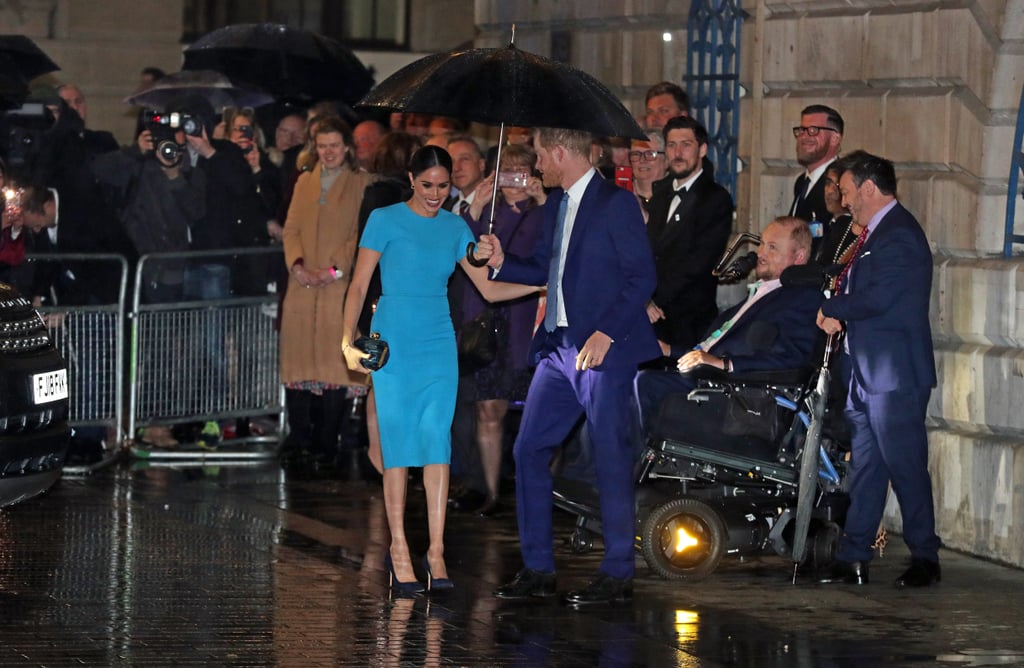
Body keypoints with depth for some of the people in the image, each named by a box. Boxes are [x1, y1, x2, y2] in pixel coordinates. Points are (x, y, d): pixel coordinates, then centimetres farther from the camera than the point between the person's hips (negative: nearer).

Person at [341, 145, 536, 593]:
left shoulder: (455, 229, 10)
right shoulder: (385, 220, -2)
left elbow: (490, 288, 11)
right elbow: (358, 286, -4)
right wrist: (349, 340, -15)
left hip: (439, 344, 3)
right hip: (393, 343, -3)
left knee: (438, 442, -3)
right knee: (399, 444, -4)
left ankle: (436, 551, -1)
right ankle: (399, 548, 5)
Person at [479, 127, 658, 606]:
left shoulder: (616, 204, -10)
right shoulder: (555, 205, 14)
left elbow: (642, 276, -14)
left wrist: (606, 333, -20)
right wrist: (502, 262, 4)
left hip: (603, 350, -8)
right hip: (558, 348, 9)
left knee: (611, 459, -4)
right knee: (529, 450, 7)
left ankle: (617, 575, 4)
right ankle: (538, 568, 14)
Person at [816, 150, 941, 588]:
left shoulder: (899, 235, -15)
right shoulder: (873, 235, 17)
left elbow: (878, 298, -23)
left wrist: (832, 309, -7)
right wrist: (836, 312, -2)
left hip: (896, 375, -10)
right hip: (868, 374, 10)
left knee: (905, 467, -3)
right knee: (865, 469, 10)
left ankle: (925, 559, 5)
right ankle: (853, 560, 13)